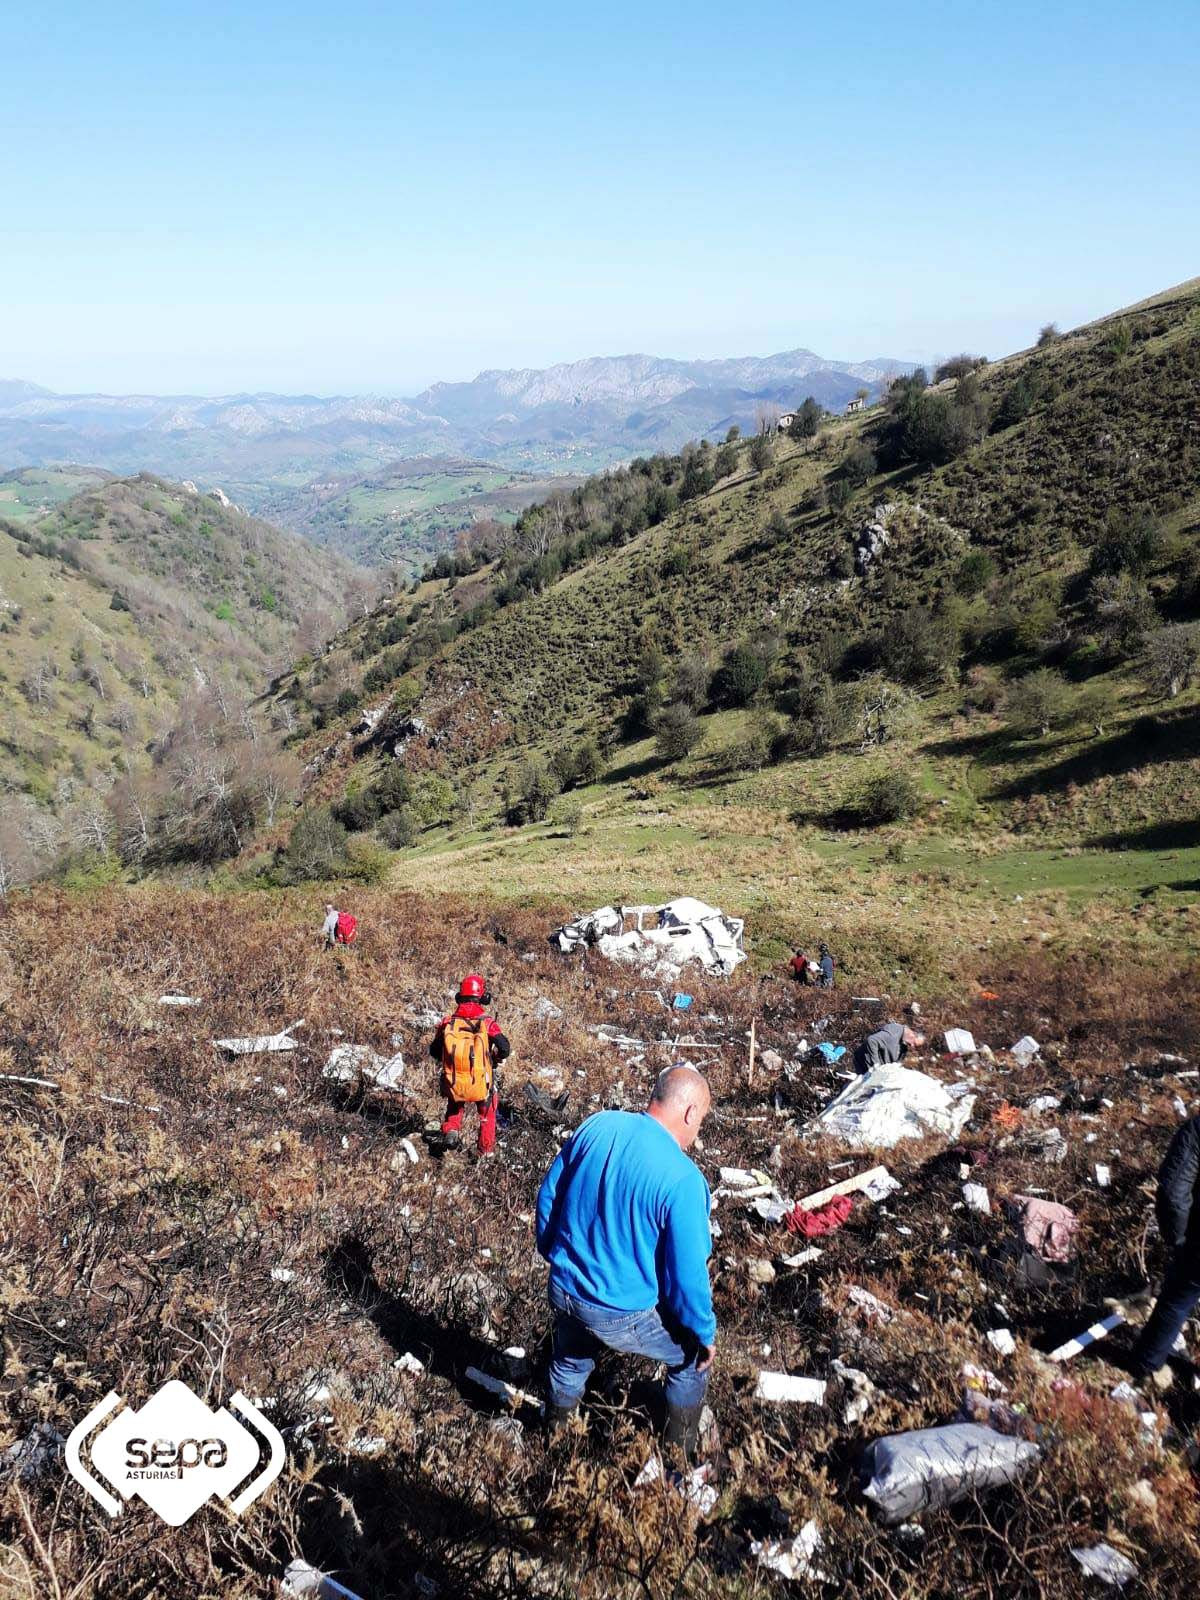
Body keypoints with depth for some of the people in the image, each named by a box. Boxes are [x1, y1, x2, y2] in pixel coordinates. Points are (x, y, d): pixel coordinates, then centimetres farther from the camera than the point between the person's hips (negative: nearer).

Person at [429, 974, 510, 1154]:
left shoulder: (447, 1022, -6)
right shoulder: (488, 1023, -15)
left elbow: (434, 1051, 3)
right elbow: (505, 1049, -19)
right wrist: (494, 1059, 3)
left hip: (453, 1085, 2)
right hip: (481, 1085, -2)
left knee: (454, 1105, 35)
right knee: (487, 1112, 28)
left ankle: (451, 1130, 14)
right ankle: (486, 1149, 34)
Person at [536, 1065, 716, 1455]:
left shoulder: (595, 1126, -10)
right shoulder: (682, 1178, -25)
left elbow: (548, 1196, 3)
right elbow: (687, 1274, -19)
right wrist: (704, 1333, -1)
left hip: (563, 1292, 5)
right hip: (624, 1316, -5)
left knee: (570, 1361, 36)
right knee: (694, 1356, 25)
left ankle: (556, 1424, 60)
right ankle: (680, 1448, 39)